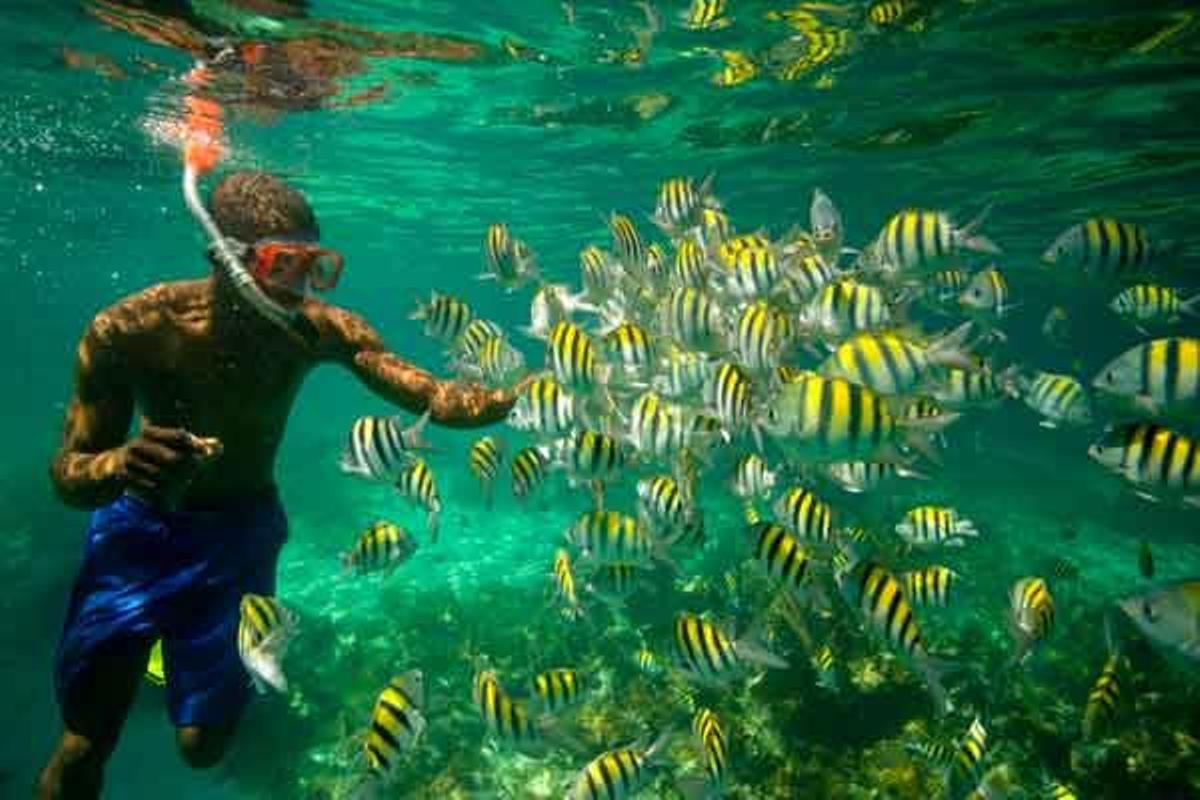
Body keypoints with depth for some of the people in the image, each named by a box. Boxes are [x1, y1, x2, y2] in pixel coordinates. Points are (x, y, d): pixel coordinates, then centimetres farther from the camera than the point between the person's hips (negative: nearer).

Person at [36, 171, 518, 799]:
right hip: (138, 529, 0)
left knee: (203, 745, 10)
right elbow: (67, 476, -20)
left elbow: (433, 397, -25)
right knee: (87, 738, 5)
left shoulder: (320, 330, -21)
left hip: (243, 531, 1)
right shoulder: (132, 329, -25)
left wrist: (524, 396, -44)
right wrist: (124, 464, -43)